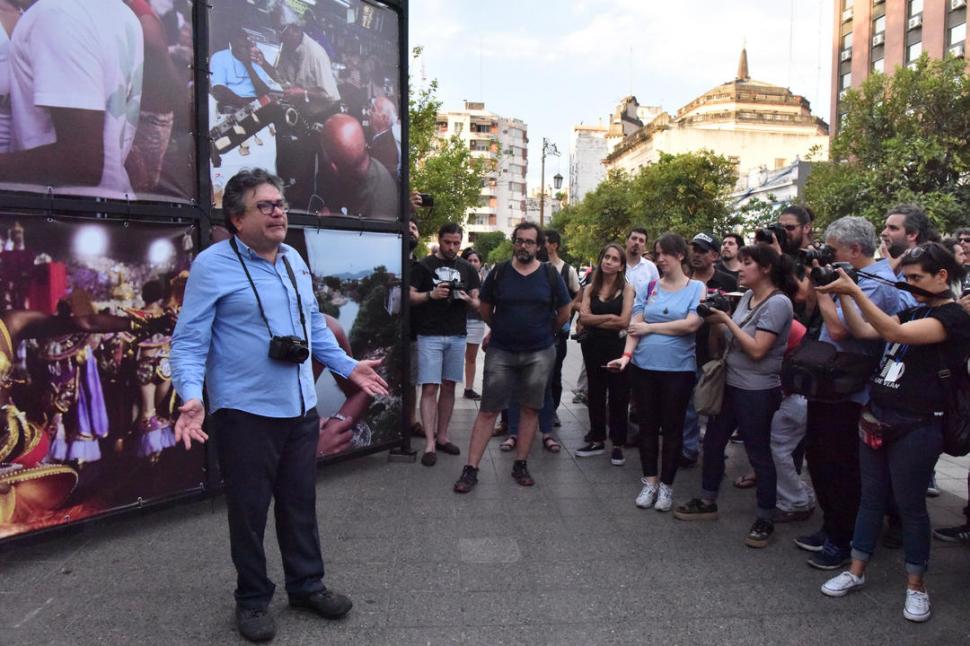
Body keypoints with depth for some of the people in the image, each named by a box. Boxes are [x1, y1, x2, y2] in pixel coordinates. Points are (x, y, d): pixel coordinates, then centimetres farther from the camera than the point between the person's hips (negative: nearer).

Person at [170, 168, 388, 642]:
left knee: (300, 502, 17)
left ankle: (307, 585, 34)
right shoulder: (213, 265, -10)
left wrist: (349, 367, 15)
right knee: (249, 509, 8)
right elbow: (188, 341, -13)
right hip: (244, 412, -6)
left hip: (301, 408, 6)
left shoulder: (295, 261, 10)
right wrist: (191, 397, -26)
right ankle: (252, 599, 28)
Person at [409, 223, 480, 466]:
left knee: (448, 387, 10)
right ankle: (430, 444, -6)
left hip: (457, 336, 4)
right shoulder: (424, 265, 1)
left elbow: (477, 302, 11)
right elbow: (409, 296, -2)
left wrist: (468, 299, -11)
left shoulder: (468, 268, 11)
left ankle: (442, 436, 21)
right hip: (429, 335, -4)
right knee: (430, 388, -7)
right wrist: (431, 294, -19)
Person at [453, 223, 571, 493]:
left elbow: (565, 311, 9)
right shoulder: (499, 273, -1)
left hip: (539, 354, 1)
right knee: (488, 410, -1)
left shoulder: (550, 275, -1)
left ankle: (521, 464, 23)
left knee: (530, 409, 9)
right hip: (501, 352, -1)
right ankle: (471, 469, 4)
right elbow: (485, 309, 12)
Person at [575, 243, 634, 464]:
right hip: (593, 347, 4)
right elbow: (584, 318, -6)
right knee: (595, 394, 12)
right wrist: (609, 317, -13)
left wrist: (595, 320, -8)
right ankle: (597, 440, 24)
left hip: (617, 347, -3)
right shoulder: (590, 288, 6)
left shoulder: (626, 289, -3)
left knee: (618, 396, 3)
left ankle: (618, 445, 13)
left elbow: (624, 321, -14)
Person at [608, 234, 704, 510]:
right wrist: (626, 355, -17)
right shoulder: (649, 288, 6)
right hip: (644, 367, 3)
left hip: (678, 370, -2)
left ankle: (666, 485, 21)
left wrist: (650, 327, -9)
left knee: (672, 428, 8)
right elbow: (635, 326, -1)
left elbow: (691, 324, -15)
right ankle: (649, 481, 24)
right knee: (647, 425, 10)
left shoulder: (696, 288, -1)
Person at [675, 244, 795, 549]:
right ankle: (707, 501, 31)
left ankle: (765, 520, 17)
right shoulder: (747, 296, 7)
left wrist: (727, 320, -18)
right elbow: (724, 339, 9)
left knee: (758, 453, 2)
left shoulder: (778, 303, -15)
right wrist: (714, 320, -9)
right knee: (712, 442, 15)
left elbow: (757, 350, -22)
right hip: (731, 383, 8)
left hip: (757, 390, -8)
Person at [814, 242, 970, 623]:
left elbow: (895, 333, -28)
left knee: (909, 504, 4)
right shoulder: (913, 311, 14)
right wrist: (842, 295, -6)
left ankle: (915, 585, 20)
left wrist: (855, 290, -32)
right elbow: (862, 331, 7)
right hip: (876, 418, 7)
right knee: (871, 497, 13)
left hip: (916, 427, -7)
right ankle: (856, 571, 23)